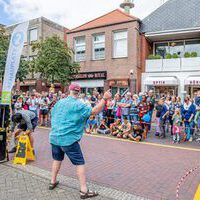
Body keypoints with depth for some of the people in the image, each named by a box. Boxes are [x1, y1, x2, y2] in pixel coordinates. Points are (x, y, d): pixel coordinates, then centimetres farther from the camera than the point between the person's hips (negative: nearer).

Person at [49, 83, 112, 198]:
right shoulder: (78, 105, -11)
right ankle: (84, 191, 5)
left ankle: (53, 182, 39)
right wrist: (104, 99, -20)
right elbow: (94, 111, -19)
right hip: (69, 139, -7)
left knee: (57, 159, 25)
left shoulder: (59, 103, 9)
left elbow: (53, 116, 21)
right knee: (80, 163, 2)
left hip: (54, 137, 7)